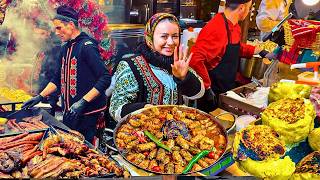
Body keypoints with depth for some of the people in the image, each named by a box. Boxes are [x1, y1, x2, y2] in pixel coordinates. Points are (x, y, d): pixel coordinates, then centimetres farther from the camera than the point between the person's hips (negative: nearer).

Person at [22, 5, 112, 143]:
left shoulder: (87, 46, -13)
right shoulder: (66, 48, 13)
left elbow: (105, 79, -20)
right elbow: (58, 79, 22)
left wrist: (83, 102, -24)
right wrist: (40, 97, 13)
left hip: (86, 113, -8)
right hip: (69, 111, 8)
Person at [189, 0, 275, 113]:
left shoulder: (235, 27, 6)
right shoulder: (216, 28, -24)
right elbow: (195, 59, -32)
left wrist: (260, 52, 23)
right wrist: (207, 88, -26)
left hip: (228, 90, 9)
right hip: (212, 95, -9)